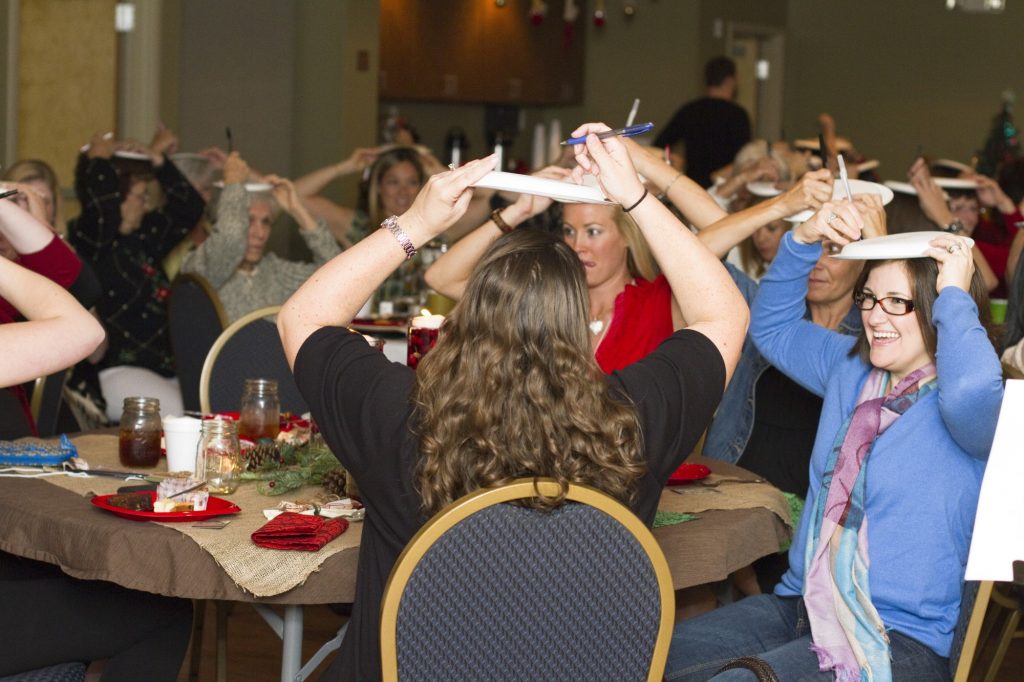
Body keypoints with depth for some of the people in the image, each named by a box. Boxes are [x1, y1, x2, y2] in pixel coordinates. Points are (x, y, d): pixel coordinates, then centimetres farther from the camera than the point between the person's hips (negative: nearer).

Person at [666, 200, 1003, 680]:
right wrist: (803, 240, 10)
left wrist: (956, 297, -22)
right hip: (798, 602, 8)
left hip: (901, 637, -7)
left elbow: (971, 397, -36)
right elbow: (772, 329, 26)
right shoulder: (850, 367, 14)